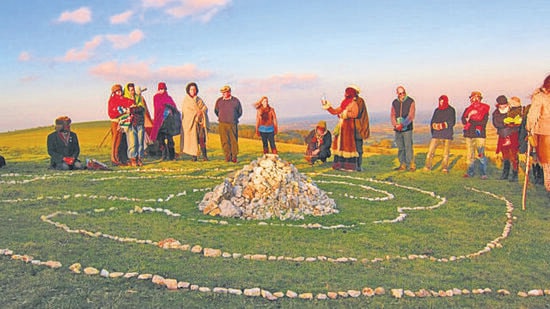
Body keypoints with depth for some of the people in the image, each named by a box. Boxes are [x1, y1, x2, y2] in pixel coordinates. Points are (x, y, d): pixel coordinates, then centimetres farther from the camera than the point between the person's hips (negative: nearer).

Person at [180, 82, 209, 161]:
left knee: (201, 138, -9)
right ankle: (194, 156, -7)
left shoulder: (199, 100, 18)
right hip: (190, 122, -2)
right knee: (192, 138, -9)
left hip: (199, 121, 2)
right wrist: (198, 111, -6)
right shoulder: (186, 100, 10)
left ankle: (204, 155, -10)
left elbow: (205, 108, 9)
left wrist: (200, 112, -11)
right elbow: (185, 111, 0)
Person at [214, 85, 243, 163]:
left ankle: (234, 157, 7)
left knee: (234, 141, 0)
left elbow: (240, 112, 15)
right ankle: (227, 157, 5)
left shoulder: (236, 101, 2)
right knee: (225, 141, -1)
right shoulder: (219, 101, 5)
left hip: (233, 124, -1)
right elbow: (216, 111, 21)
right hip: (222, 124, 1)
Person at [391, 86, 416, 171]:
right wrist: (395, 125, -11)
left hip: (407, 128, -4)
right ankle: (402, 165, 14)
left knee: (408, 147, -8)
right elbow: (392, 115, 7)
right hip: (397, 129, 4)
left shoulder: (410, 101, -1)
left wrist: (402, 125, -17)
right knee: (400, 148, 7)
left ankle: (411, 165, -4)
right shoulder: (394, 103, 11)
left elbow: (411, 116, -8)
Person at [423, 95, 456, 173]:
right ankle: (428, 166, 2)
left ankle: (444, 168, 9)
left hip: (447, 135, -3)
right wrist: (434, 125, -9)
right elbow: (432, 122, 11)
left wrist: (443, 125, -17)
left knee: (446, 153, 0)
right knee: (430, 150, -5)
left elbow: (452, 122, -7)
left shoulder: (451, 110, 3)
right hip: (436, 134, 3)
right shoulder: (437, 110, 15)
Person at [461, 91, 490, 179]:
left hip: (479, 134, -4)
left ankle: (484, 173, -1)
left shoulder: (484, 109, 3)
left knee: (481, 154, -8)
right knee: (470, 154, 6)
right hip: (468, 134, 4)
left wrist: (470, 121, -11)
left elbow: (483, 122, -9)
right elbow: (463, 120, 2)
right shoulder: (468, 109, 15)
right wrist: (476, 123, -12)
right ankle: (470, 172, 13)